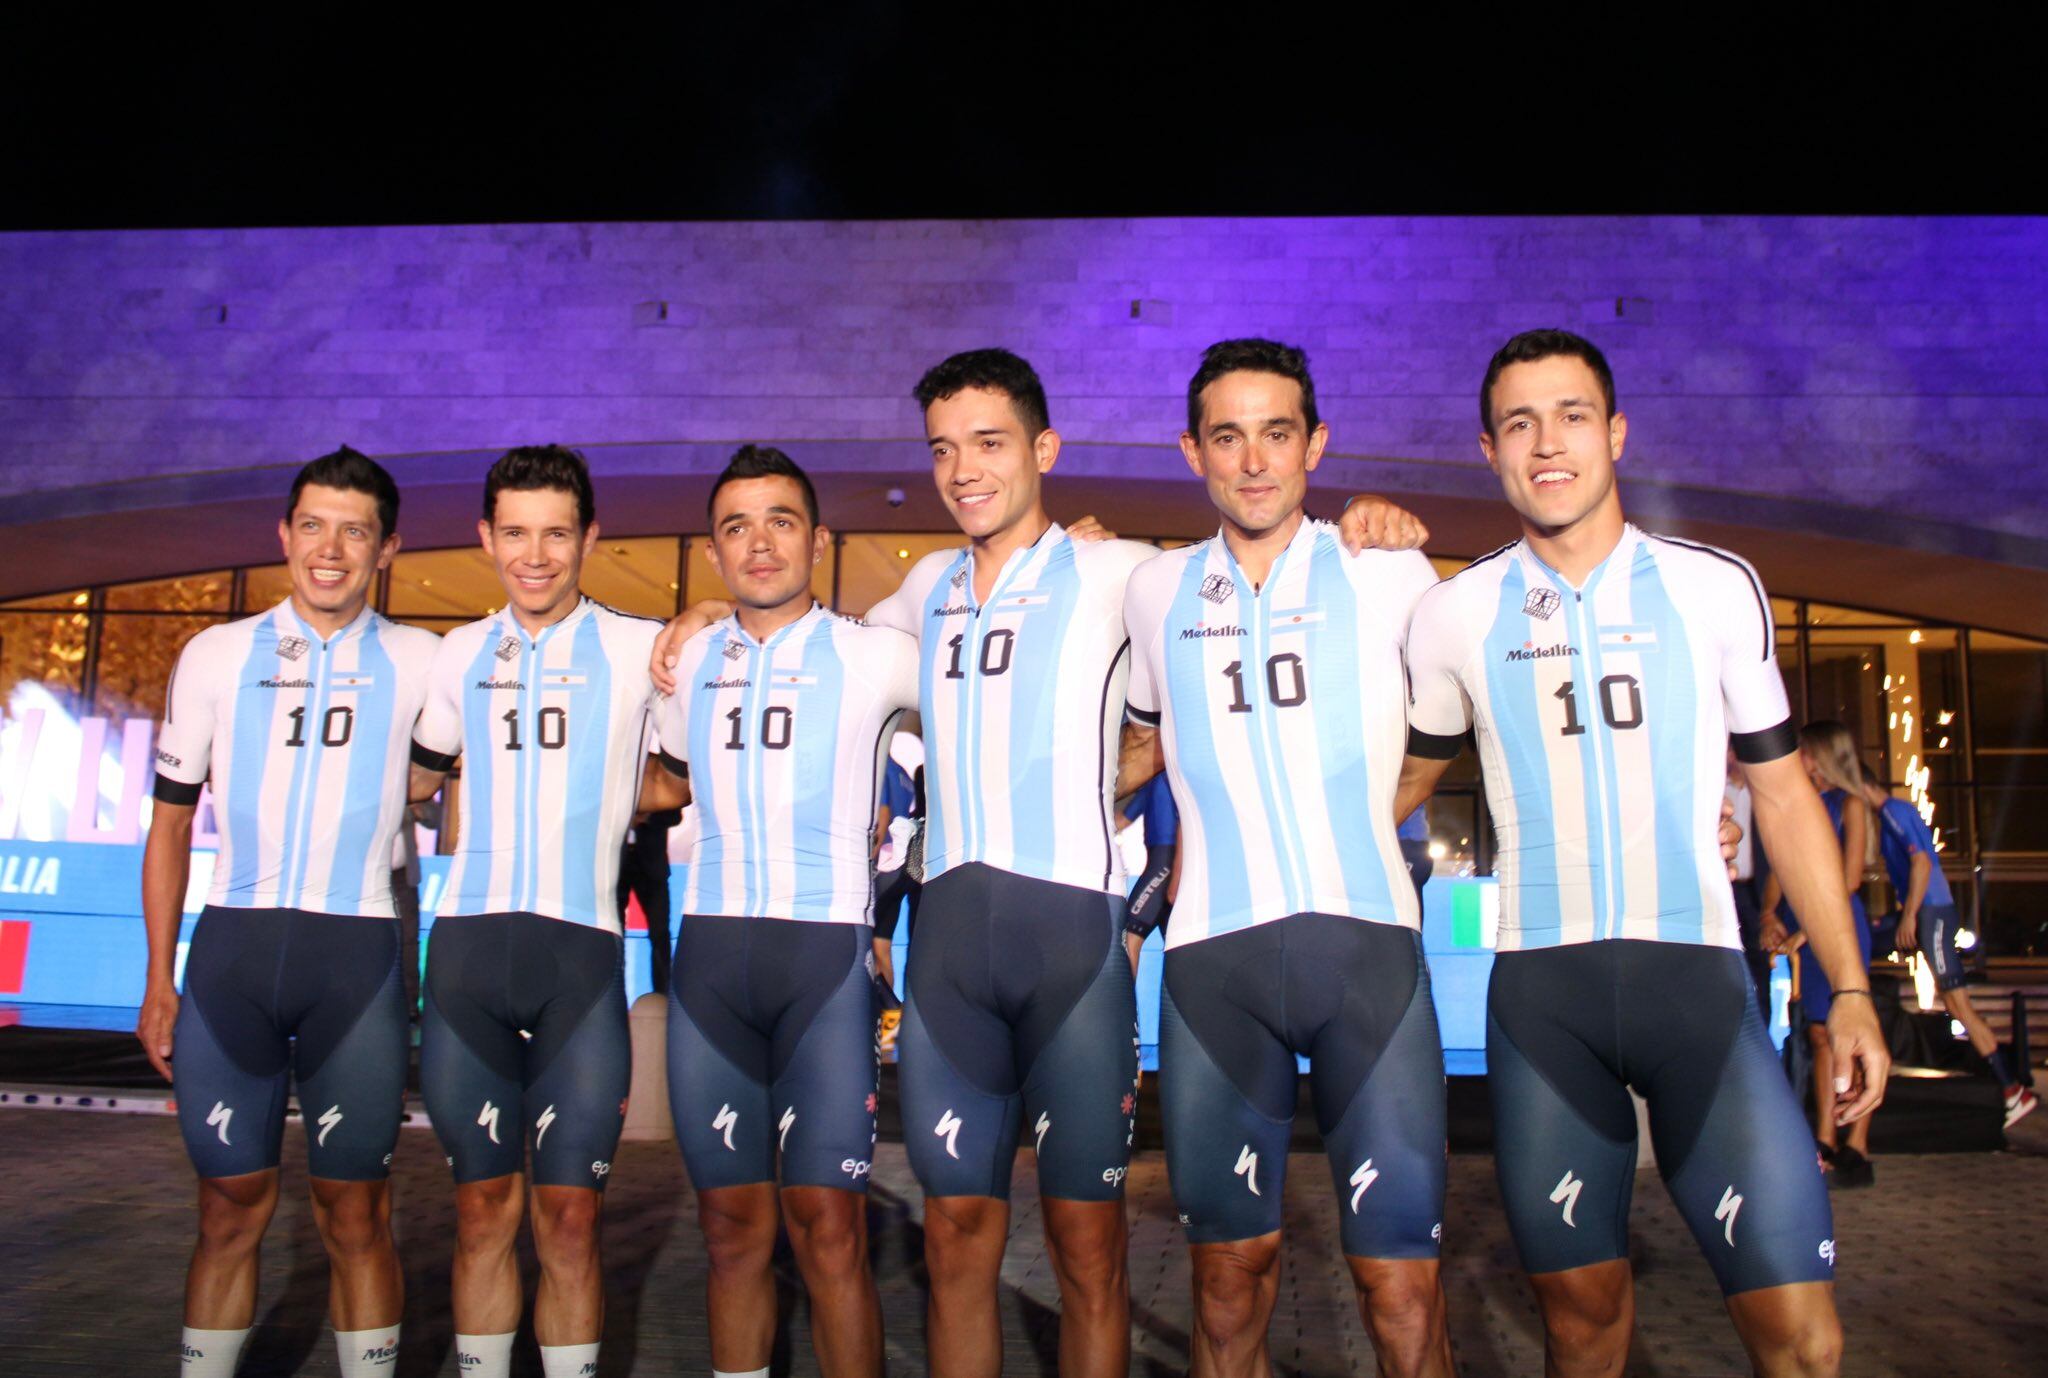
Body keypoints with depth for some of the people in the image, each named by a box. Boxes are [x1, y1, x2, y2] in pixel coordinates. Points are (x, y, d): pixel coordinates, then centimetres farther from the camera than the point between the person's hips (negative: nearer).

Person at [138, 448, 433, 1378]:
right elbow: (170, 821, 11)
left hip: (357, 959, -1)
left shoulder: (420, 663, 5)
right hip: (230, 950, 1)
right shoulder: (218, 655, 9)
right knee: (230, 1206, 8)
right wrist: (158, 978, 7)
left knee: (354, 1214, 4)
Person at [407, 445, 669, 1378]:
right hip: (468, 944, 2)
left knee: (568, 1214, 0)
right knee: (482, 1208, 7)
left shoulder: (640, 650, 3)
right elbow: (414, 778, 25)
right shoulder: (459, 655, 13)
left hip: (581, 949, -2)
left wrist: (607, 805, -2)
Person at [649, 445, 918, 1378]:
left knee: (828, 1222, -6)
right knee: (732, 1223, 8)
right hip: (710, 951, 3)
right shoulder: (686, 660, 12)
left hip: (825, 950, -3)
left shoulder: (875, 657, 1)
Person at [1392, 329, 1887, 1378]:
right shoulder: (1455, 614, 5)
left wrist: (1849, 991, 4)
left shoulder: (1716, 587, 5)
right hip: (1538, 988, 1)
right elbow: (1405, 782, 19)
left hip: (1698, 974, 0)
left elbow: (1782, 792, 9)